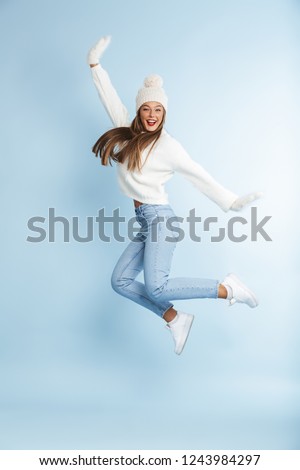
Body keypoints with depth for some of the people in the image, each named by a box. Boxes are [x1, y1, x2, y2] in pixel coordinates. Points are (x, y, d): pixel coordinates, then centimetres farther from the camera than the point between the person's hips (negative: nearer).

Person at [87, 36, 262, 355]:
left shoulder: (168, 145, -6)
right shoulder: (128, 131, 11)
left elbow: (199, 176, -3)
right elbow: (110, 98, 19)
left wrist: (231, 202, -7)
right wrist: (94, 63, 20)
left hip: (159, 218, -7)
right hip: (144, 222, 7)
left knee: (156, 287, -22)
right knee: (120, 281, 4)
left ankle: (227, 288, -7)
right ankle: (175, 320, 11)